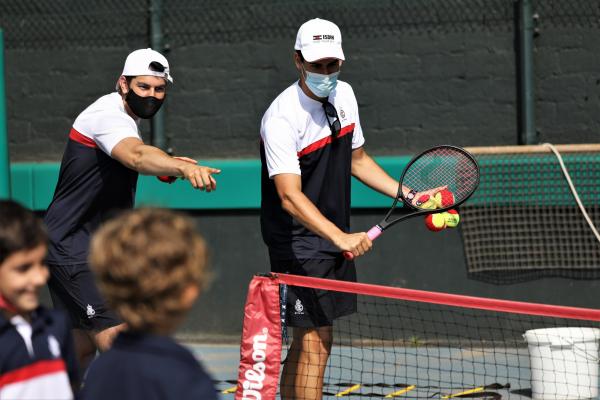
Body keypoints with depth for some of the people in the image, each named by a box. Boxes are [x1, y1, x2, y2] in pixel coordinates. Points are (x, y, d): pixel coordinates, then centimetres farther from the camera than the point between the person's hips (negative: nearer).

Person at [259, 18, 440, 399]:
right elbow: (290, 196, -31)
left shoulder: (344, 95, 4)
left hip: (335, 237, 8)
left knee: (306, 342, 13)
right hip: (298, 240, -8)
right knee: (315, 344, -13)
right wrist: (341, 237, -43)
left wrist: (409, 195, 12)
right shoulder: (282, 118, -22)